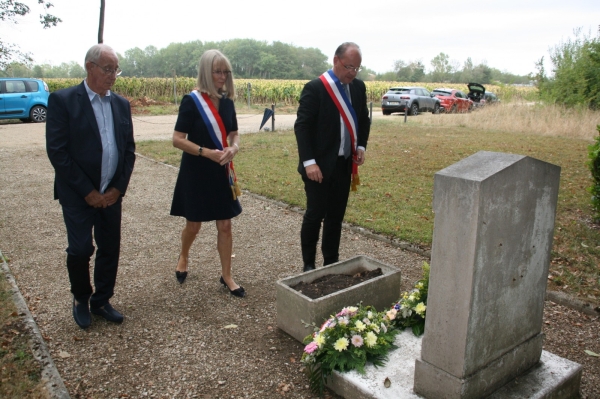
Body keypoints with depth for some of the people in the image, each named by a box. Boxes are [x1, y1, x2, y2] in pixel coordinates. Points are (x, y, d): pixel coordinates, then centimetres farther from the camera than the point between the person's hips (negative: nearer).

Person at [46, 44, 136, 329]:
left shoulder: (121, 104, 8)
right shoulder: (62, 100, -7)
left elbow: (129, 149, 9)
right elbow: (57, 151, -12)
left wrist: (118, 188, -2)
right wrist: (88, 192, -13)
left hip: (111, 194, 5)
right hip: (78, 195, -4)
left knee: (110, 249, 9)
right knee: (80, 249, 0)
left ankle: (101, 301, 28)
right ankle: (81, 299, 26)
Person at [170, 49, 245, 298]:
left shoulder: (227, 101, 4)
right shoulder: (191, 101, -11)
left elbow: (234, 134, 12)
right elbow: (177, 140, -13)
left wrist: (234, 148, -11)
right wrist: (206, 152, -24)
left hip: (221, 172, 4)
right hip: (196, 173, -4)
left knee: (225, 225, 5)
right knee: (194, 225, 11)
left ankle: (226, 276, 18)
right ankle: (183, 257, 42)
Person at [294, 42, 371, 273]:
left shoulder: (358, 87, 7)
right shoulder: (315, 88, -11)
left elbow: (363, 119, 19)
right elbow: (302, 126, -13)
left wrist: (361, 146, 4)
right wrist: (309, 162, -20)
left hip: (344, 165, 6)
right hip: (320, 166, -6)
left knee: (336, 216, 12)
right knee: (315, 215, 1)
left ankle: (331, 263, 24)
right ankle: (308, 265, 16)